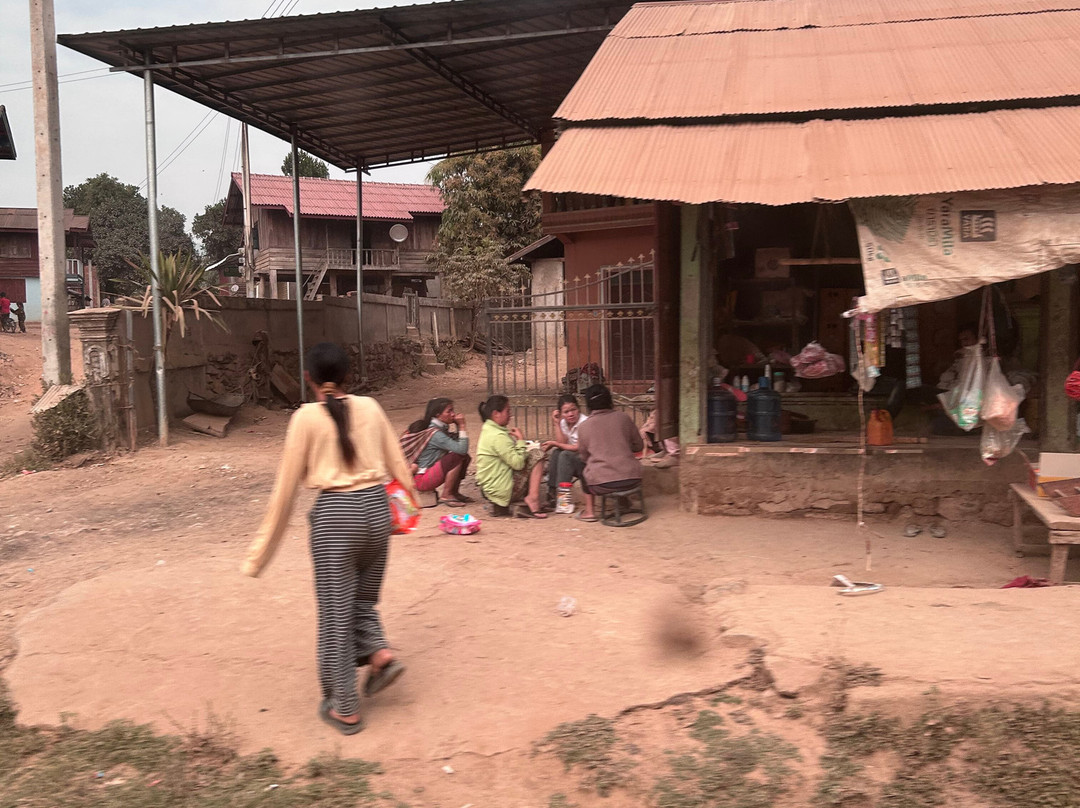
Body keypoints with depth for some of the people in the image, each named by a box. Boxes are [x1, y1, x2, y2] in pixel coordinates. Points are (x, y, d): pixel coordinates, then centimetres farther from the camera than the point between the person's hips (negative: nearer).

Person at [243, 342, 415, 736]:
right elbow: (398, 466, 9)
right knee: (362, 600, 26)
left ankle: (344, 709, 18)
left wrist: (260, 553, 5)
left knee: (335, 612, 9)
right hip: (377, 509, 4)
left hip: (335, 514, -4)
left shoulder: (306, 417, -4)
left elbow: (286, 486, -2)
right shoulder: (370, 407, 6)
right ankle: (380, 652, 3)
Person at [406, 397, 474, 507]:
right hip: (421, 480, -10)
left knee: (465, 458, 2)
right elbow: (462, 449, -27)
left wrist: (458, 426, -2)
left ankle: (454, 492, 8)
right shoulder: (435, 434, -22)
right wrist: (462, 426, -21)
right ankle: (446, 495, -12)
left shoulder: (441, 428, 6)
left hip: (430, 471, 10)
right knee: (457, 456, -23)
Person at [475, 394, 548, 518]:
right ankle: (533, 498, -11)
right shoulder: (498, 436, -18)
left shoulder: (487, 430, 13)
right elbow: (518, 463, -22)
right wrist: (521, 439, -12)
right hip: (500, 489, -10)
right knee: (537, 456, -9)